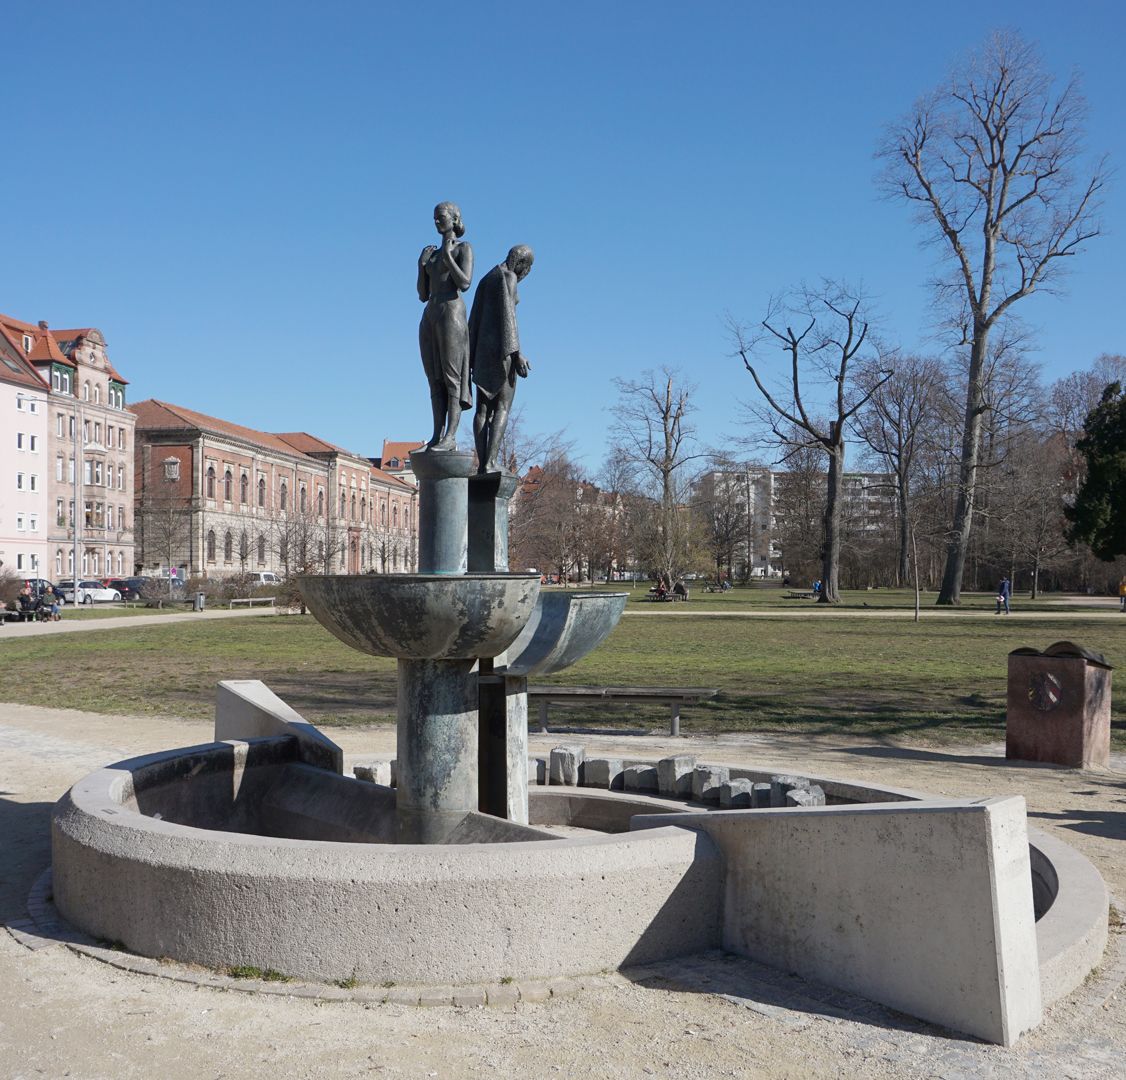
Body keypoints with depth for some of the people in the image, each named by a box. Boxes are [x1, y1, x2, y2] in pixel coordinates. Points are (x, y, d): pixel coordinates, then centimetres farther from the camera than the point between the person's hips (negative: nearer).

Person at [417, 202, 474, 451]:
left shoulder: (464, 248, 4)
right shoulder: (433, 254, 24)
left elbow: (464, 283, -12)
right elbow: (423, 295, 20)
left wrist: (447, 255, -8)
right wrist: (422, 265, 9)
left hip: (452, 313, -7)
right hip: (429, 318, 7)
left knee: (451, 376, -12)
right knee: (435, 378, 0)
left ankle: (451, 436, -16)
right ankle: (437, 435, -2)